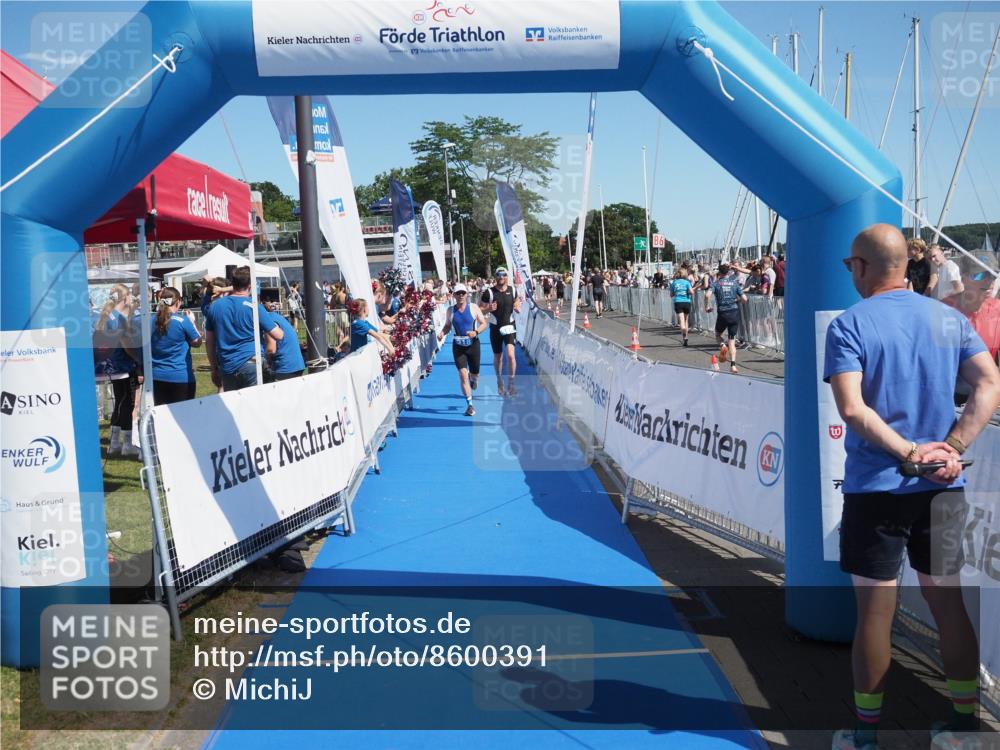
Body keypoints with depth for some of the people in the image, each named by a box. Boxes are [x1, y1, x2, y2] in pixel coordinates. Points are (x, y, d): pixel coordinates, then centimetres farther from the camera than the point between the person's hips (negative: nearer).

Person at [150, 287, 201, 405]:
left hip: (157, 377, 5)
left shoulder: (152, 321, 3)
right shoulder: (183, 321, -12)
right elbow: (197, 342, 0)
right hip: (181, 377, -5)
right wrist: (192, 322, 12)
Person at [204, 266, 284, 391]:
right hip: (251, 364, -4)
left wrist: (214, 368, 20)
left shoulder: (215, 306, 8)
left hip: (227, 367, 4)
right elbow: (278, 336, -3)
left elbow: (209, 342, 12)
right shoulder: (253, 306, -5)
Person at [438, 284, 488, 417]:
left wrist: (476, 332, -21)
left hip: (473, 344, 0)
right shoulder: (451, 310, 1)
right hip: (458, 345, 0)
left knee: (474, 374, 9)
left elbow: (484, 323, -2)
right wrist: (442, 333, -9)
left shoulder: (473, 308, -4)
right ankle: (470, 405, -2)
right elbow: (448, 326, 13)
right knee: (462, 374, -9)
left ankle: (473, 379, 50)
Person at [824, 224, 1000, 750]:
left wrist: (907, 452, -14)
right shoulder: (950, 319, 7)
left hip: (876, 488, -4)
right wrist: (951, 448, -9)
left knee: (875, 610, 5)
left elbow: (851, 408, -19)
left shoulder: (849, 326, -8)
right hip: (943, 488, 4)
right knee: (949, 602, 14)